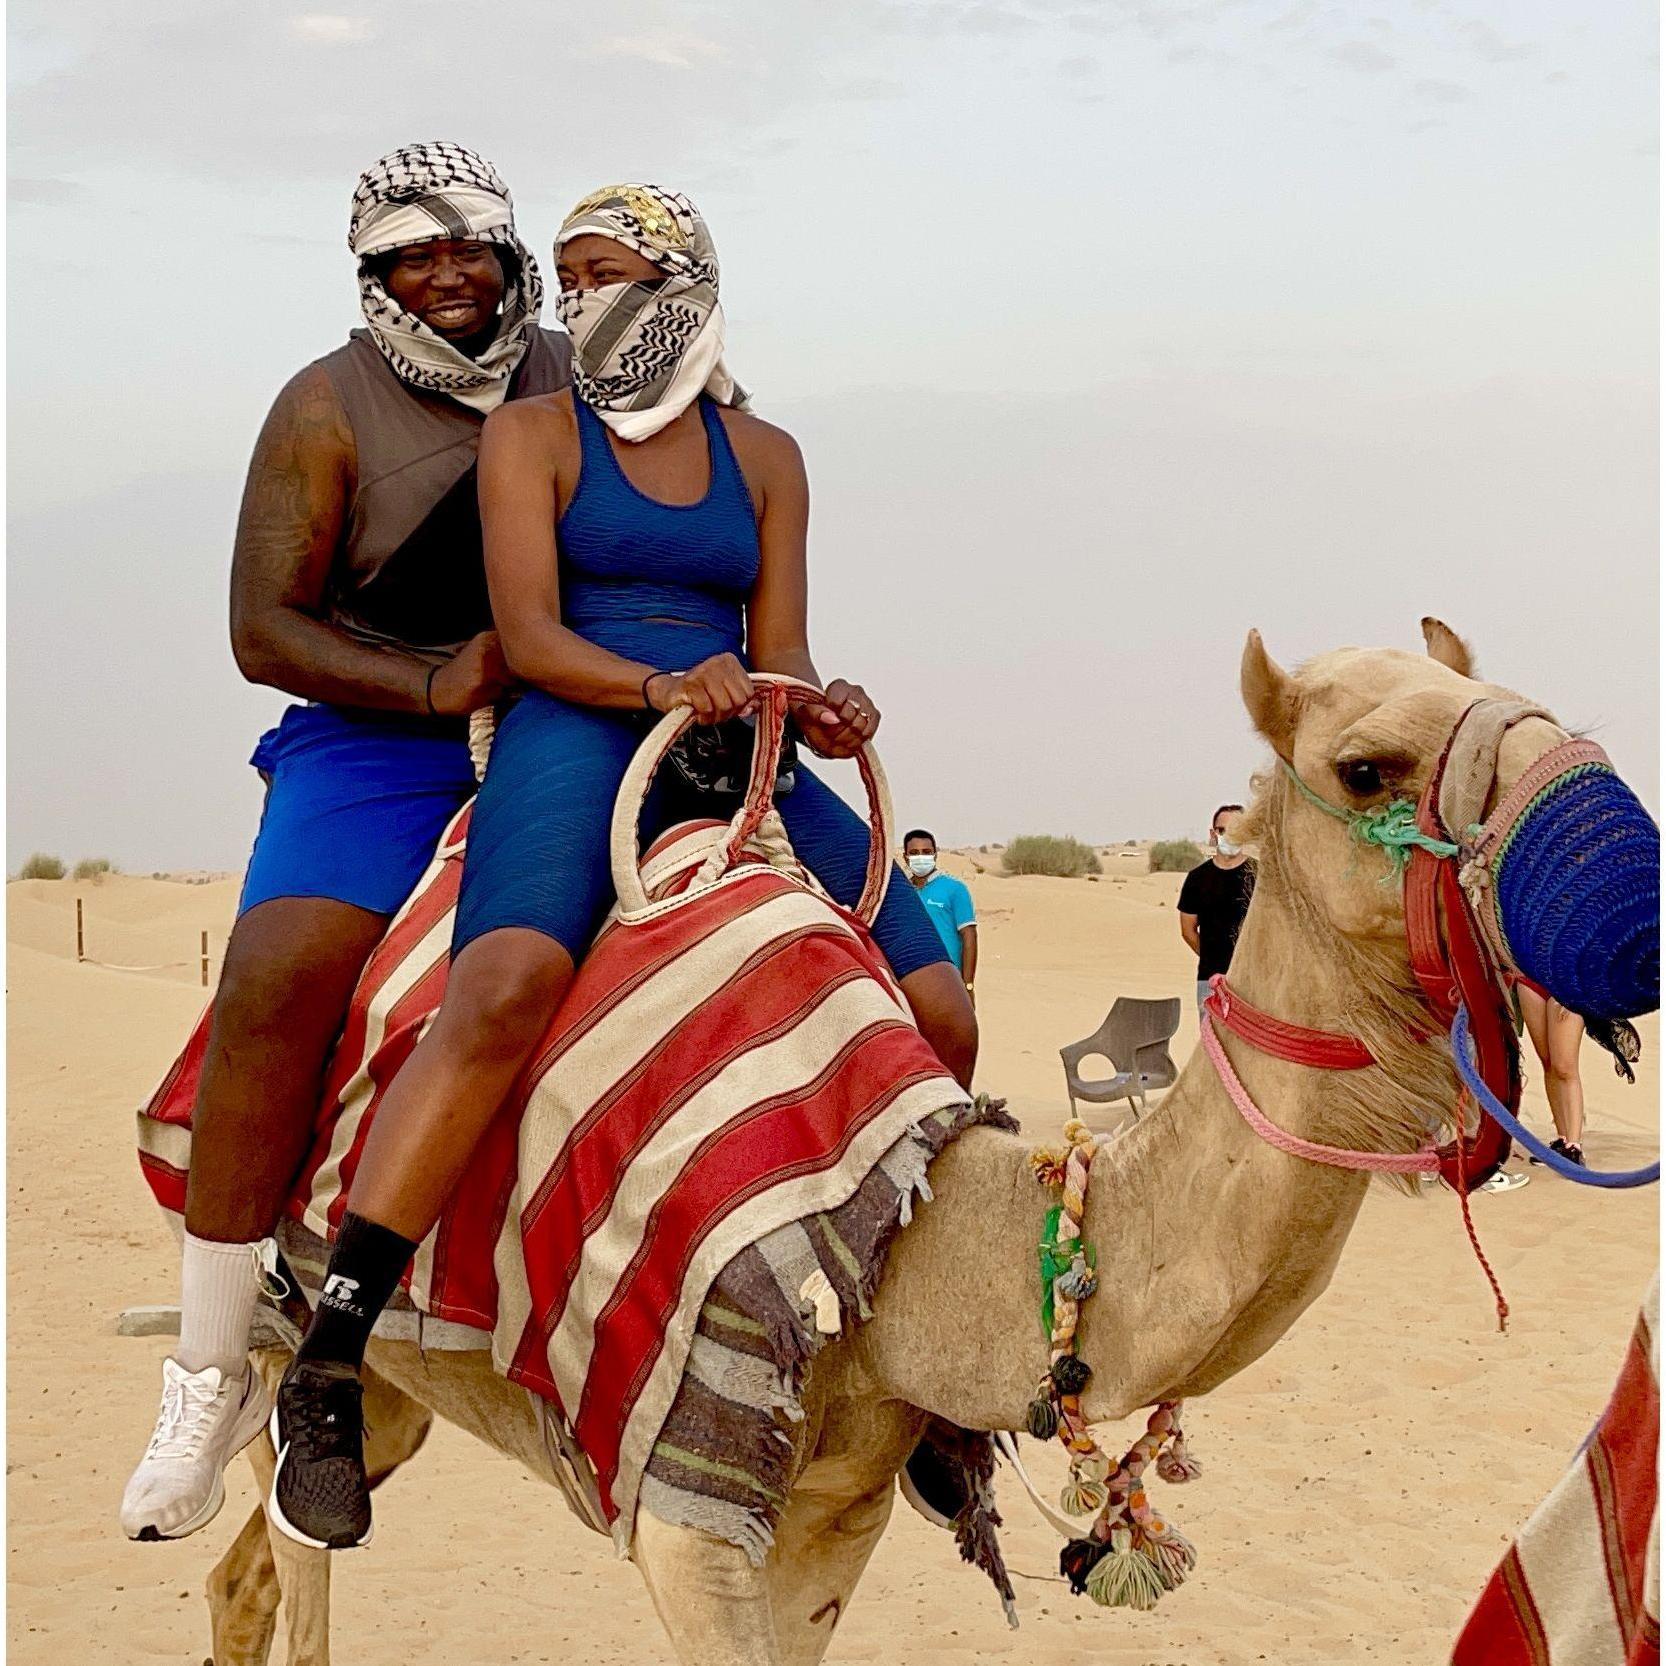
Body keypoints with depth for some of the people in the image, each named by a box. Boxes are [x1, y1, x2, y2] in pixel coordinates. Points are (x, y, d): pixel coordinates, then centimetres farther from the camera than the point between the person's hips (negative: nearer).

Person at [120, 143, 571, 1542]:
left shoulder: (576, 382, 10)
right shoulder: (330, 409, -2)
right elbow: (264, 630, -8)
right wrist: (433, 685, -20)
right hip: (381, 741, -4)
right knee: (277, 975, -32)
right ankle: (213, 1375, -23)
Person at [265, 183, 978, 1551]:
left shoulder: (764, 457, 18)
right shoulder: (534, 433, 9)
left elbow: (777, 651, 14)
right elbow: (529, 634, -3)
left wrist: (823, 711, -9)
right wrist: (659, 685, -21)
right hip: (574, 735, -5)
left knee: (937, 1017, -9)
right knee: (510, 984, -36)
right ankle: (328, 1364, -36)